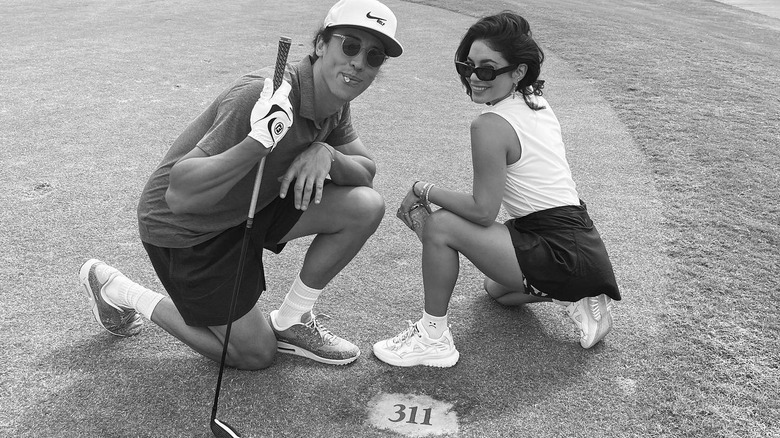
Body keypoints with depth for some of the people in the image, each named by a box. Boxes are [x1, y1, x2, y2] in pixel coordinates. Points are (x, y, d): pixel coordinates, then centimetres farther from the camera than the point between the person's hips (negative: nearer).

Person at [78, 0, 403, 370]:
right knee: (255, 355, 4)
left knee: (366, 206, -10)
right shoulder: (262, 97, -32)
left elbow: (366, 170, 1)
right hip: (181, 228, -7)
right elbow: (180, 193, -36)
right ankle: (119, 292, 16)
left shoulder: (335, 101, -5)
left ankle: (289, 321, 8)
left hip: (247, 205, 7)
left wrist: (326, 154, -21)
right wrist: (258, 142, -52)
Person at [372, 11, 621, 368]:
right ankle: (578, 298, 18)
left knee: (440, 225, -15)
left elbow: (483, 210, -19)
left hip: (563, 255, -10)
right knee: (497, 289, 35)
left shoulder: (491, 125, -20)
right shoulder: (538, 104, 9)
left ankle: (433, 337, -4)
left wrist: (423, 190, -9)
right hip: (582, 245, 10)